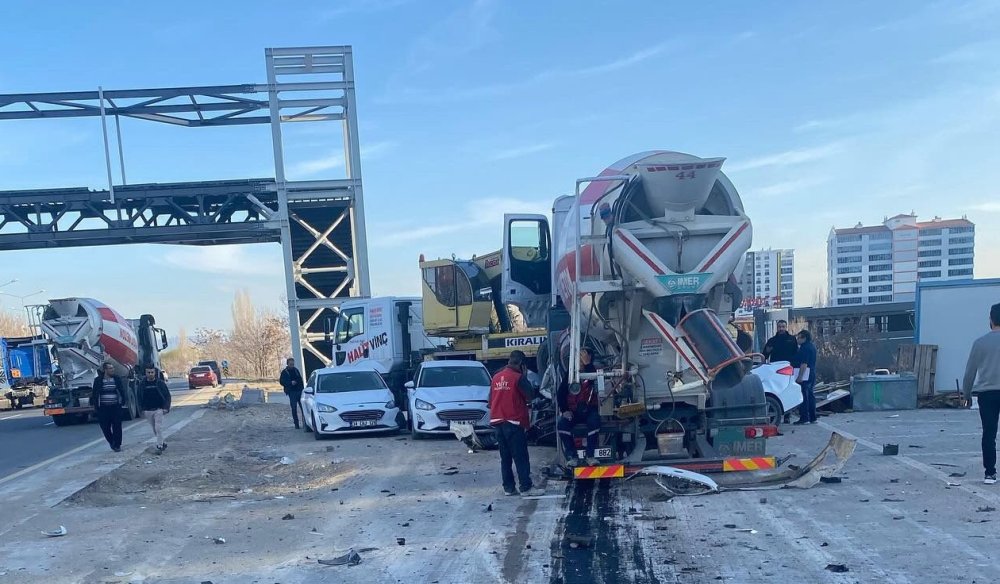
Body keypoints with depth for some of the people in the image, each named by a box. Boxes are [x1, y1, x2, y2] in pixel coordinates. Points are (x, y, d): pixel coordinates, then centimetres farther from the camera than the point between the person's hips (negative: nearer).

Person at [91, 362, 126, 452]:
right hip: (103, 407, 0)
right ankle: (112, 442, 25)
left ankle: (117, 445, 8)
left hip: (115, 406, 0)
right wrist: (95, 405, -4)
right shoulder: (98, 380, 0)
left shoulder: (117, 379, 3)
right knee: (105, 427, 3)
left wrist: (123, 401, -2)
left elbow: (122, 391, 6)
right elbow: (95, 394, 1)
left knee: (117, 426, -1)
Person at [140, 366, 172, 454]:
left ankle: (159, 447, -5)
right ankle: (162, 443, 27)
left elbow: (167, 395, -2)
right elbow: (140, 397, 14)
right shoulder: (142, 384, 4)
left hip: (158, 409, -4)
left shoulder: (160, 383, -4)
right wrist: (142, 408, 6)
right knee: (154, 429, 12)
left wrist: (166, 407, -9)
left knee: (158, 428, -10)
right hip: (148, 410, 4)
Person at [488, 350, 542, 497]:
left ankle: (508, 487, 13)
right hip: (514, 422, -7)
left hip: (497, 421, 7)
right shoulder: (518, 377, -11)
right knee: (521, 457, -2)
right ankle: (526, 487, -2)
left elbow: (491, 400, 15)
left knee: (505, 457, 11)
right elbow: (530, 396, -5)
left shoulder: (496, 377, 10)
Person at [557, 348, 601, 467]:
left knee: (594, 421, -34)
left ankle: (590, 455, -25)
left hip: (589, 410, -2)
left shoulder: (592, 371, 3)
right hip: (573, 411, 2)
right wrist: (565, 410, -6)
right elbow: (560, 394, 8)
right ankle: (572, 456, -20)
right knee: (562, 423, -27)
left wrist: (587, 363, -27)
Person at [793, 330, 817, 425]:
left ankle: (804, 418, -8)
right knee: (810, 395, 13)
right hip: (812, 374, 10)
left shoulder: (805, 348, -14)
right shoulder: (812, 346, 17)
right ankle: (812, 418, 17)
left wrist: (800, 376, -21)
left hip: (805, 375, -10)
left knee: (803, 396, -8)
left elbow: (804, 364, -20)